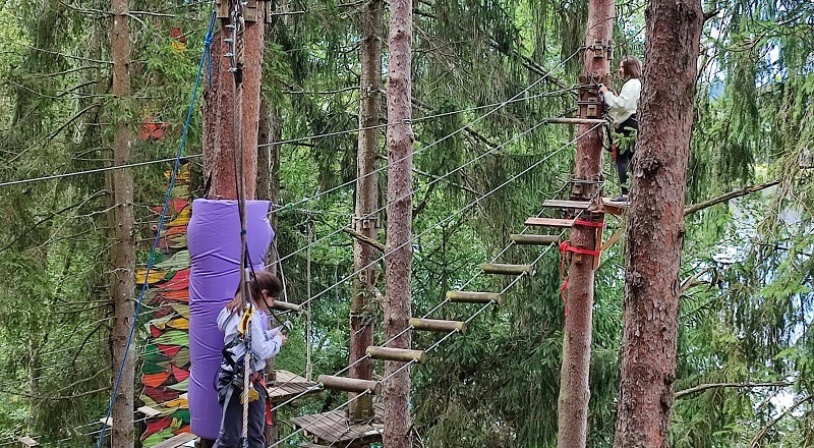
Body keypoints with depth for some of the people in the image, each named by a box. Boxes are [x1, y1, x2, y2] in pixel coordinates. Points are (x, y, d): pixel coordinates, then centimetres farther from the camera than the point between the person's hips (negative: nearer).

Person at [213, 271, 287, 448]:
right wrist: (277, 341, -4)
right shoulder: (250, 315, -20)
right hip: (237, 383, -10)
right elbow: (261, 351, -21)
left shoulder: (241, 311, 10)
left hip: (252, 380, 10)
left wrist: (273, 333, 8)